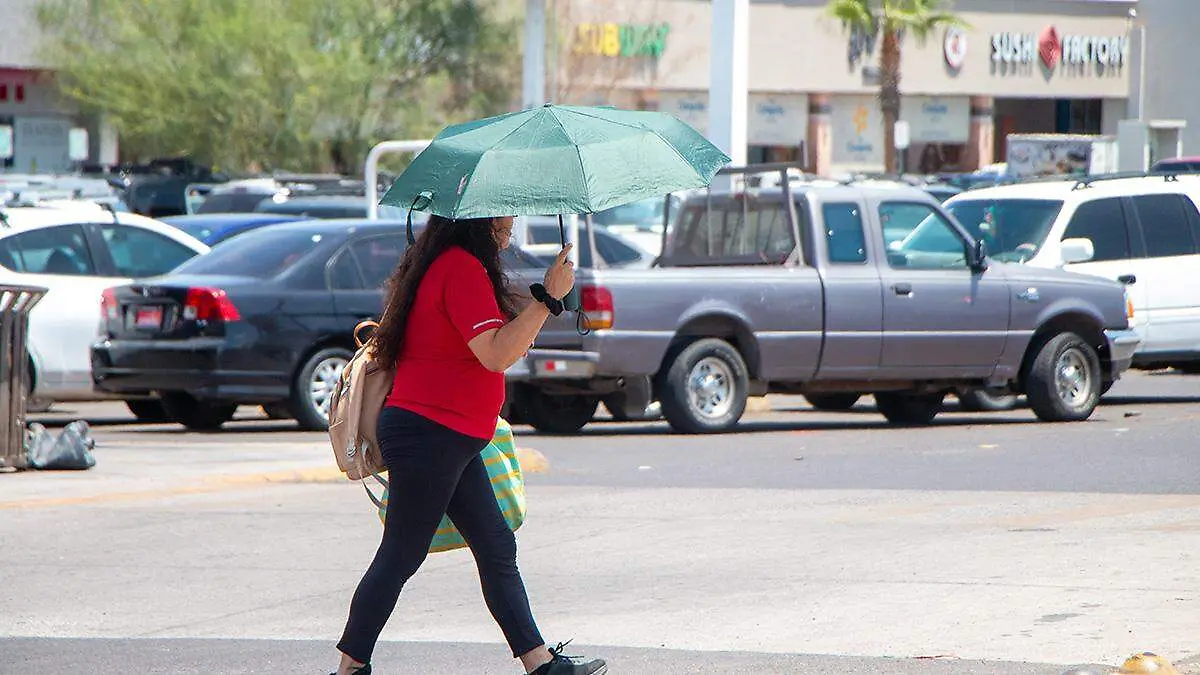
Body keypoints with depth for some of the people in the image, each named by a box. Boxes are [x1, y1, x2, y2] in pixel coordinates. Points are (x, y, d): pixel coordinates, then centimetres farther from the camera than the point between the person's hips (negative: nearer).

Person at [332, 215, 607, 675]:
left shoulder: (445, 264, 14)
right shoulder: (462, 267, -18)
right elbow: (496, 354, -26)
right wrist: (548, 298, -24)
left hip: (452, 439, 11)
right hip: (429, 435, -11)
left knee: (497, 549, 8)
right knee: (401, 556, -3)